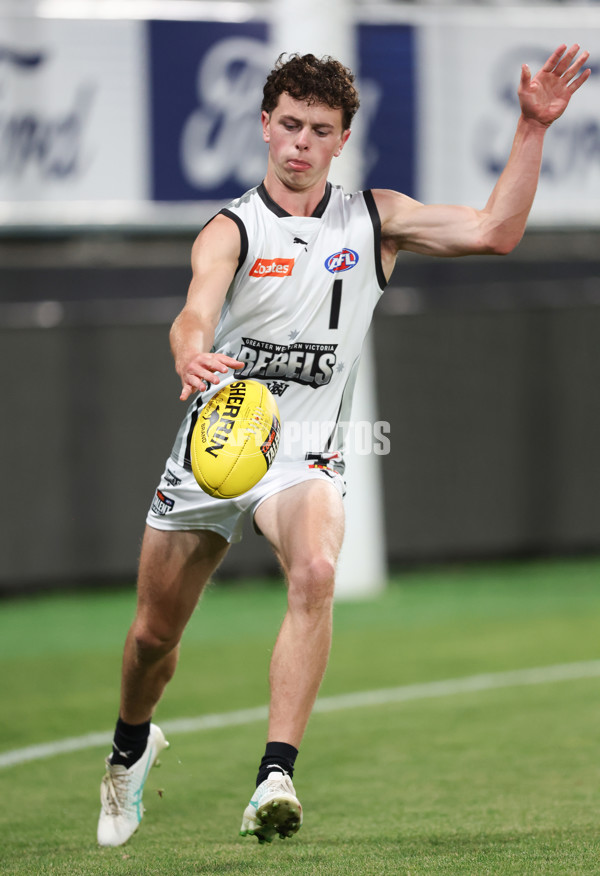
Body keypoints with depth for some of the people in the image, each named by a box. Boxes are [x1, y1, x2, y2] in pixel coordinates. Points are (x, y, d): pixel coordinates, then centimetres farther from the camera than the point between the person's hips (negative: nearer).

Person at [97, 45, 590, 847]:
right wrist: (192, 355, -50)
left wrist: (532, 128, -13)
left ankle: (276, 778, -37)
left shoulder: (374, 221, 2)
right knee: (154, 635, 10)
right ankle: (133, 744, 44)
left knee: (314, 571, -33)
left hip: (303, 455, 0)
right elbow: (196, 313, -26)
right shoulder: (233, 231, -7)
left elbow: (494, 231, -4)